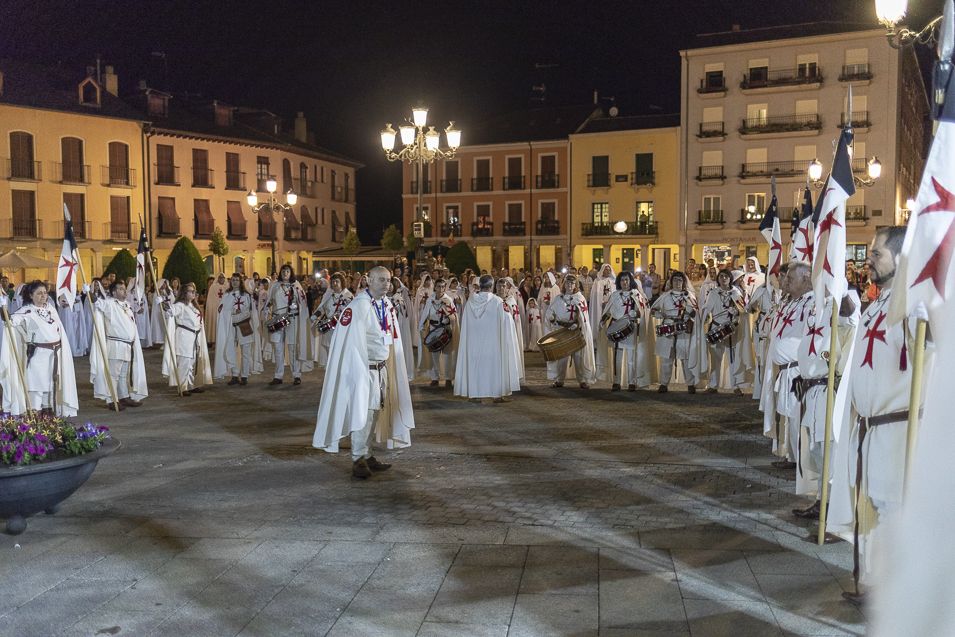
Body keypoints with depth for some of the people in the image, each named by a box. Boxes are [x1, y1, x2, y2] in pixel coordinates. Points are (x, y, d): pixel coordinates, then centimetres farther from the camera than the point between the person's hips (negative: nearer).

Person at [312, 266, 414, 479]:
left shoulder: (387, 306, 7)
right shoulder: (358, 306, -17)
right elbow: (352, 342, -20)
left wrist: (388, 366, 9)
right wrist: (361, 370, -20)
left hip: (381, 367, 8)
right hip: (363, 367, -8)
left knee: (375, 412, 13)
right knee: (363, 413, -5)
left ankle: (366, 456, 24)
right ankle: (358, 460, 5)